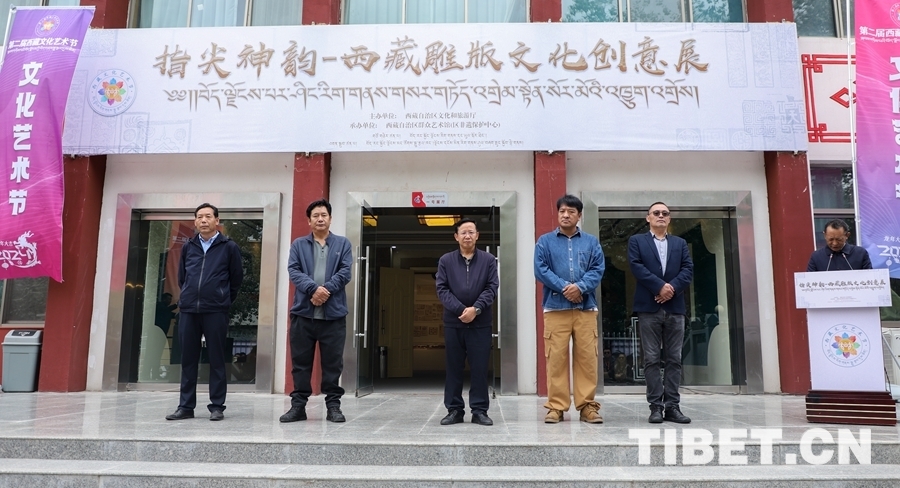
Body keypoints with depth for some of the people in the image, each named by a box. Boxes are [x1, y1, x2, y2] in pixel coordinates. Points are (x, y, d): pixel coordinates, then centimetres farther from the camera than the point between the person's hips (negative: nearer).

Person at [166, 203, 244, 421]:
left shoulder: (229, 247, 0)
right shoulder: (188, 247, 11)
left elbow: (236, 279, 5)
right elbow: (181, 277, 20)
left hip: (216, 312, -4)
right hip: (188, 310, 4)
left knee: (216, 359, 2)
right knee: (188, 359, 8)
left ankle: (217, 407, 9)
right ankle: (186, 406, 16)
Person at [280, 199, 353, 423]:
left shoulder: (343, 243, 10)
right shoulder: (298, 244, 11)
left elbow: (345, 272, -1)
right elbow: (293, 271, -3)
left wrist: (326, 289, -15)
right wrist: (313, 288, -18)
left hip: (334, 313, -1)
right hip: (303, 312, 1)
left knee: (333, 362, 4)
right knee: (300, 361, 6)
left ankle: (333, 405, 13)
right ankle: (298, 405, 15)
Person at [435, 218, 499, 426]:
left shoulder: (488, 260, 5)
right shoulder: (445, 261, 5)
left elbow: (492, 288, -2)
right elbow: (442, 289, -2)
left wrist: (475, 309, -16)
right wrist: (460, 310, -14)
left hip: (480, 323, 0)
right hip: (453, 322, 1)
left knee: (480, 368, 3)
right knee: (454, 367, 6)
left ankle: (480, 410, 11)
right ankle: (454, 410, 15)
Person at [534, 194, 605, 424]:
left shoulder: (591, 242, 12)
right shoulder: (545, 241, 8)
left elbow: (598, 269, 2)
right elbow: (541, 270, -2)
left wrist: (580, 287, -14)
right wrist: (564, 287, -13)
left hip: (586, 308, 1)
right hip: (555, 307, -1)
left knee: (587, 357, 1)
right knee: (556, 358, -2)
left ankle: (587, 405, 9)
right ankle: (556, 406, 6)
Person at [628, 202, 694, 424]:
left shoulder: (680, 243, 18)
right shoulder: (636, 241, 10)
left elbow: (688, 270, 5)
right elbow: (636, 267, -5)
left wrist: (672, 287, -12)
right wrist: (660, 286, -14)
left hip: (675, 307, 3)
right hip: (648, 307, -3)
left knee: (674, 359, 3)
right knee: (652, 359, -2)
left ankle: (672, 406, 7)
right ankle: (656, 406, 2)